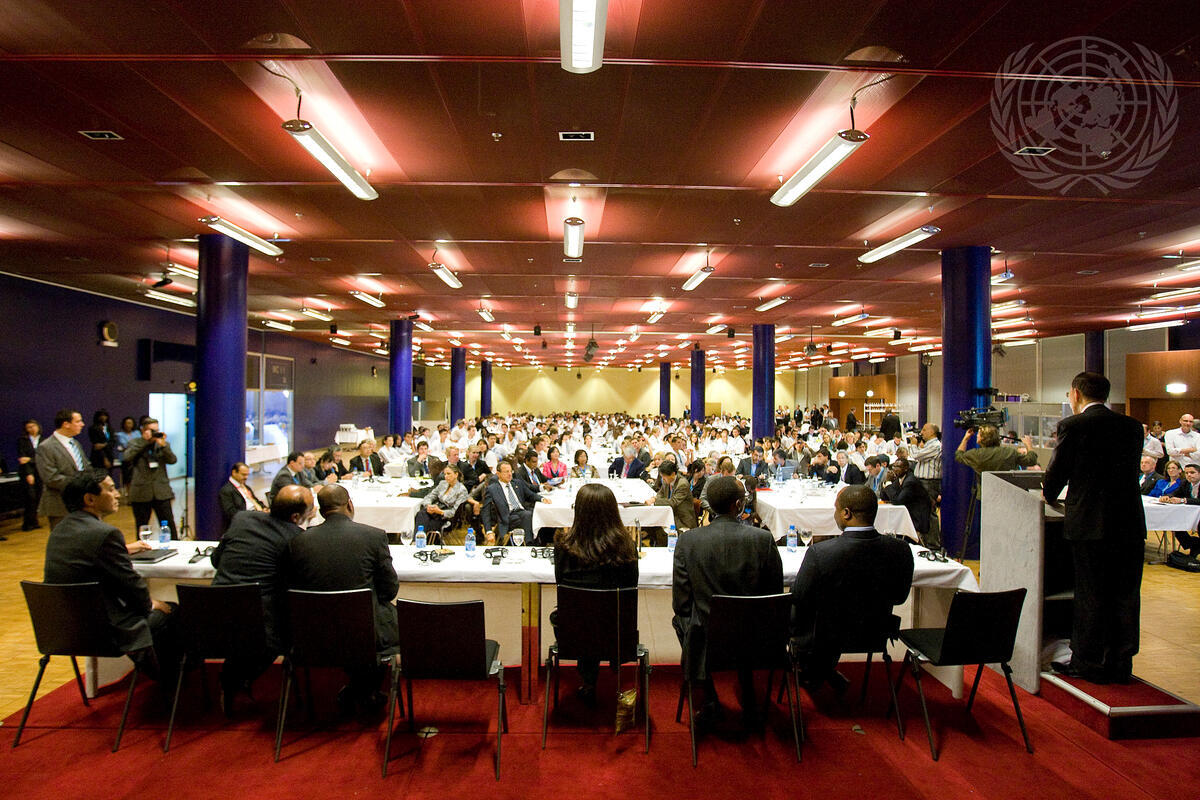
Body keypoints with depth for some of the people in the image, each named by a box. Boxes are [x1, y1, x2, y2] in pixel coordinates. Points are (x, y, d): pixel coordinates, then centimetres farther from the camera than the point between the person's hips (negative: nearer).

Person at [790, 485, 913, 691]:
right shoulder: (901, 550, -17)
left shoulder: (819, 552, -30)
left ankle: (810, 674, 46)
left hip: (825, 638, -4)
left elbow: (799, 597, -15)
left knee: (794, 611, 26)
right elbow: (898, 597, 0)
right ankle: (827, 670, 49)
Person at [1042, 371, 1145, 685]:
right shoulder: (1132, 426, 8)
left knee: (1090, 596, 4)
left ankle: (1088, 663, 14)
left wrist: (1050, 497, 17)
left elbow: (1057, 472, -3)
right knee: (1125, 596, 12)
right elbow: (1130, 470, 15)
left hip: (1090, 523, -5)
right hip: (1130, 523, 5)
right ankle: (1120, 664, 22)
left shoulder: (1072, 426, -8)